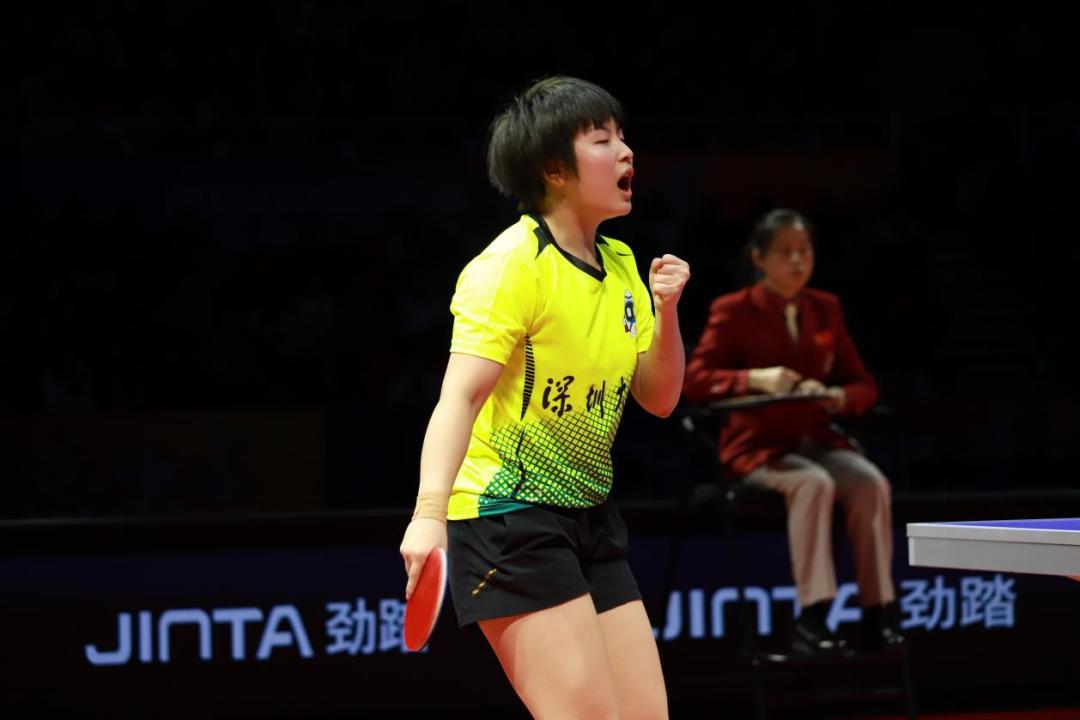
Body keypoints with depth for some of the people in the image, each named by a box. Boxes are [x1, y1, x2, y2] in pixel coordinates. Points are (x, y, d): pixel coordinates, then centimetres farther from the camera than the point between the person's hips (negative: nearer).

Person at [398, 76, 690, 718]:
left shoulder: (620, 265, 11)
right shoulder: (512, 265, -14)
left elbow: (658, 398, 14)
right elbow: (460, 396, -24)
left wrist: (667, 311, -5)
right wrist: (430, 514, -38)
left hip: (589, 517, 8)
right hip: (508, 517, -8)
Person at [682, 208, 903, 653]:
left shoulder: (826, 309, 13)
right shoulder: (733, 312, -1)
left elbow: (863, 384, 13)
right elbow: (694, 381, -10)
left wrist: (839, 397, -12)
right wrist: (755, 378, -26)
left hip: (817, 440, 4)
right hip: (757, 445, -4)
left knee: (870, 483, -26)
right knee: (814, 484, -36)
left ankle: (878, 615, -25)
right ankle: (811, 619, -37)